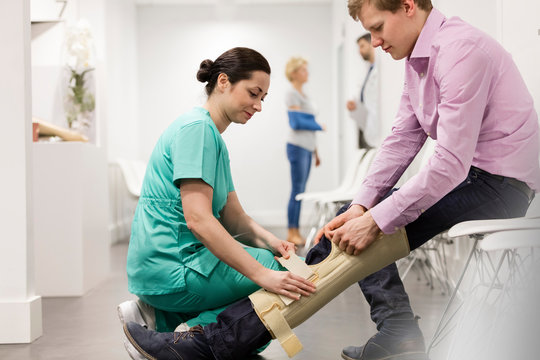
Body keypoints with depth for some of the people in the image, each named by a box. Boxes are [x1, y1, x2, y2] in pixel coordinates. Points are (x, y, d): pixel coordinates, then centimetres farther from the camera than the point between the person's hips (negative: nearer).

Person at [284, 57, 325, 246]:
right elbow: (296, 123, -17)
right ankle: (292, 233, -4)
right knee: (297, 190, -8)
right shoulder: (291, 93, -8)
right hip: (297, 147, -9)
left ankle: (296, 233, 10)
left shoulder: (303, 94, 19)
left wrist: (315, 152, 21)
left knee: (300, 191, 8)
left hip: (307, 148, 9)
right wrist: (319, 126, -5)